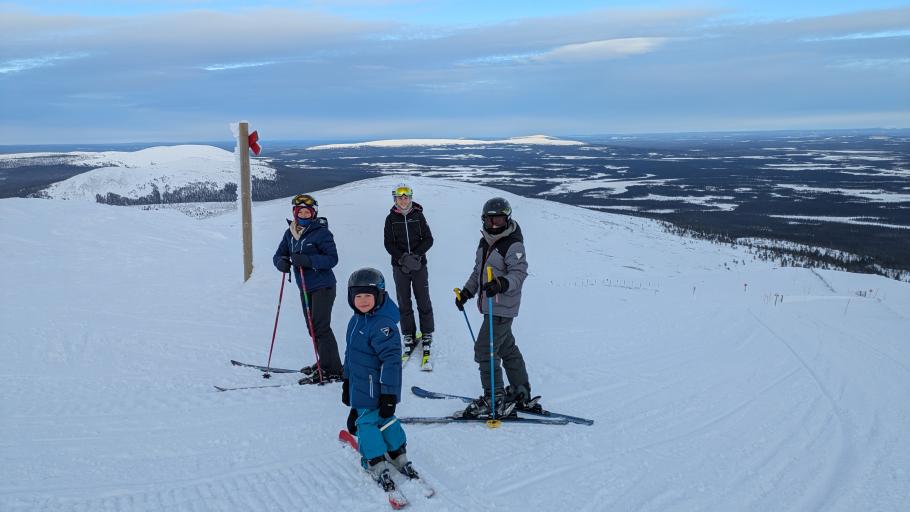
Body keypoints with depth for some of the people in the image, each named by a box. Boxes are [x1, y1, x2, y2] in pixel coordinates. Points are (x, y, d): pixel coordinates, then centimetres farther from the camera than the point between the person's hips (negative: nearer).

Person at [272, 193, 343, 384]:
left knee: (320, 327, -11)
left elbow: (332, 258, -19)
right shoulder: (290, 233, 8)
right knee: (312, 327, 15)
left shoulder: (321, 232, -13)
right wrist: (281, 262, -16)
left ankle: (332, 370, -5)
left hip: (323, 286, -8)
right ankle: (324, 363, 29)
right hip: (305, 288, 8)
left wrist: (308, 260, -30)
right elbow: (279, 255, 9)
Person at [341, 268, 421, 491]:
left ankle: (377, 466, 7)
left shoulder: (383, 324, -25)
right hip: (360, 385, 10)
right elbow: (350, 352, 19)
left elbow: (391, 360, -27)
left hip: (376, 387, -10)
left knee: (366, 422, -1)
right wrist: (347, 379, 25)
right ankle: (398, 457, 33)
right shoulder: (356, 320, 6)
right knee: (384, 420, 19)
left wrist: (389, 393, -27)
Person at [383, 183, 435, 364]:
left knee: (423, 302, 2)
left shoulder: (418, 215, 0)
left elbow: (428, 239, 0)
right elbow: (388, 244, -1)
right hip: (400, 267, 1)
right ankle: (408, 336, 16)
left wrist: (416, 255, -15)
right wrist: (403, 258, -15)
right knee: (404, 303, 5)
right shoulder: (391, 218, 1)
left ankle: (427, 335, 14)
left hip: (419, 265, 0)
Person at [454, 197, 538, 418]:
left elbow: (519, 272, -23)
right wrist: (467, 292, 16)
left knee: (484, 349, -10)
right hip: (490, 306, 9)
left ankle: (494, 401, -1)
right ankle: (521, 394, 30)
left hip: (502, 308, -9)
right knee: (507, 348, 17)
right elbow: (478, 271, 21)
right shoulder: (484, 242, 12)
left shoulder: (513, 245, -14)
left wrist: (502, 284, -39)